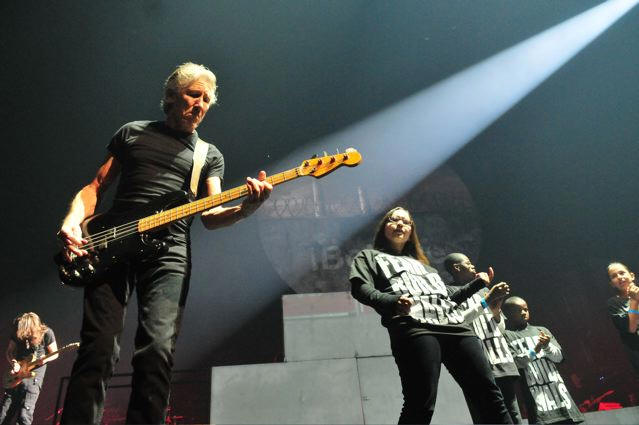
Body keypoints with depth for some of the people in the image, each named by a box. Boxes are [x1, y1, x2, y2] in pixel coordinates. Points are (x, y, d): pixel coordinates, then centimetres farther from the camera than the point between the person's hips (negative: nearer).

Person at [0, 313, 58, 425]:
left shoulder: (46, 333, -14)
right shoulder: (17, 333, -4)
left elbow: (55, 354, -3)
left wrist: (45, 359, -23)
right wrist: (14, 363, -11)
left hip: (34, 374, -4)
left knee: (25, 416, -10)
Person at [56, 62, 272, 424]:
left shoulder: (210, 155, 18)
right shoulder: (133, 132, 19)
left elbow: (211, 216, 6)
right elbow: (96, 187, 17)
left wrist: (245, 208, -16)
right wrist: (72, 221, -4)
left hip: (169, 255, 0)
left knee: (158, 351, -15)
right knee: (99, 350, -9)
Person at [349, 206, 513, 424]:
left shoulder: (420, 262, 39)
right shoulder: (369, 257, 23)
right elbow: (360, 289, 2)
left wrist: (479, 282, 37)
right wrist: (393, 301, -17)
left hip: (453, 325, 6)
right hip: (413, 327, -5)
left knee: (488, 391, -4)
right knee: (421, 405, -17)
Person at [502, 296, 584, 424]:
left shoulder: (541, 330, 19)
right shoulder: (506, 335, 5)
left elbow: (558, 357, 11)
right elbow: (513, 362, -7)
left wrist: (547, 346, -10)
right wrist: (534, 351, -19)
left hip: (556, 386, 5)